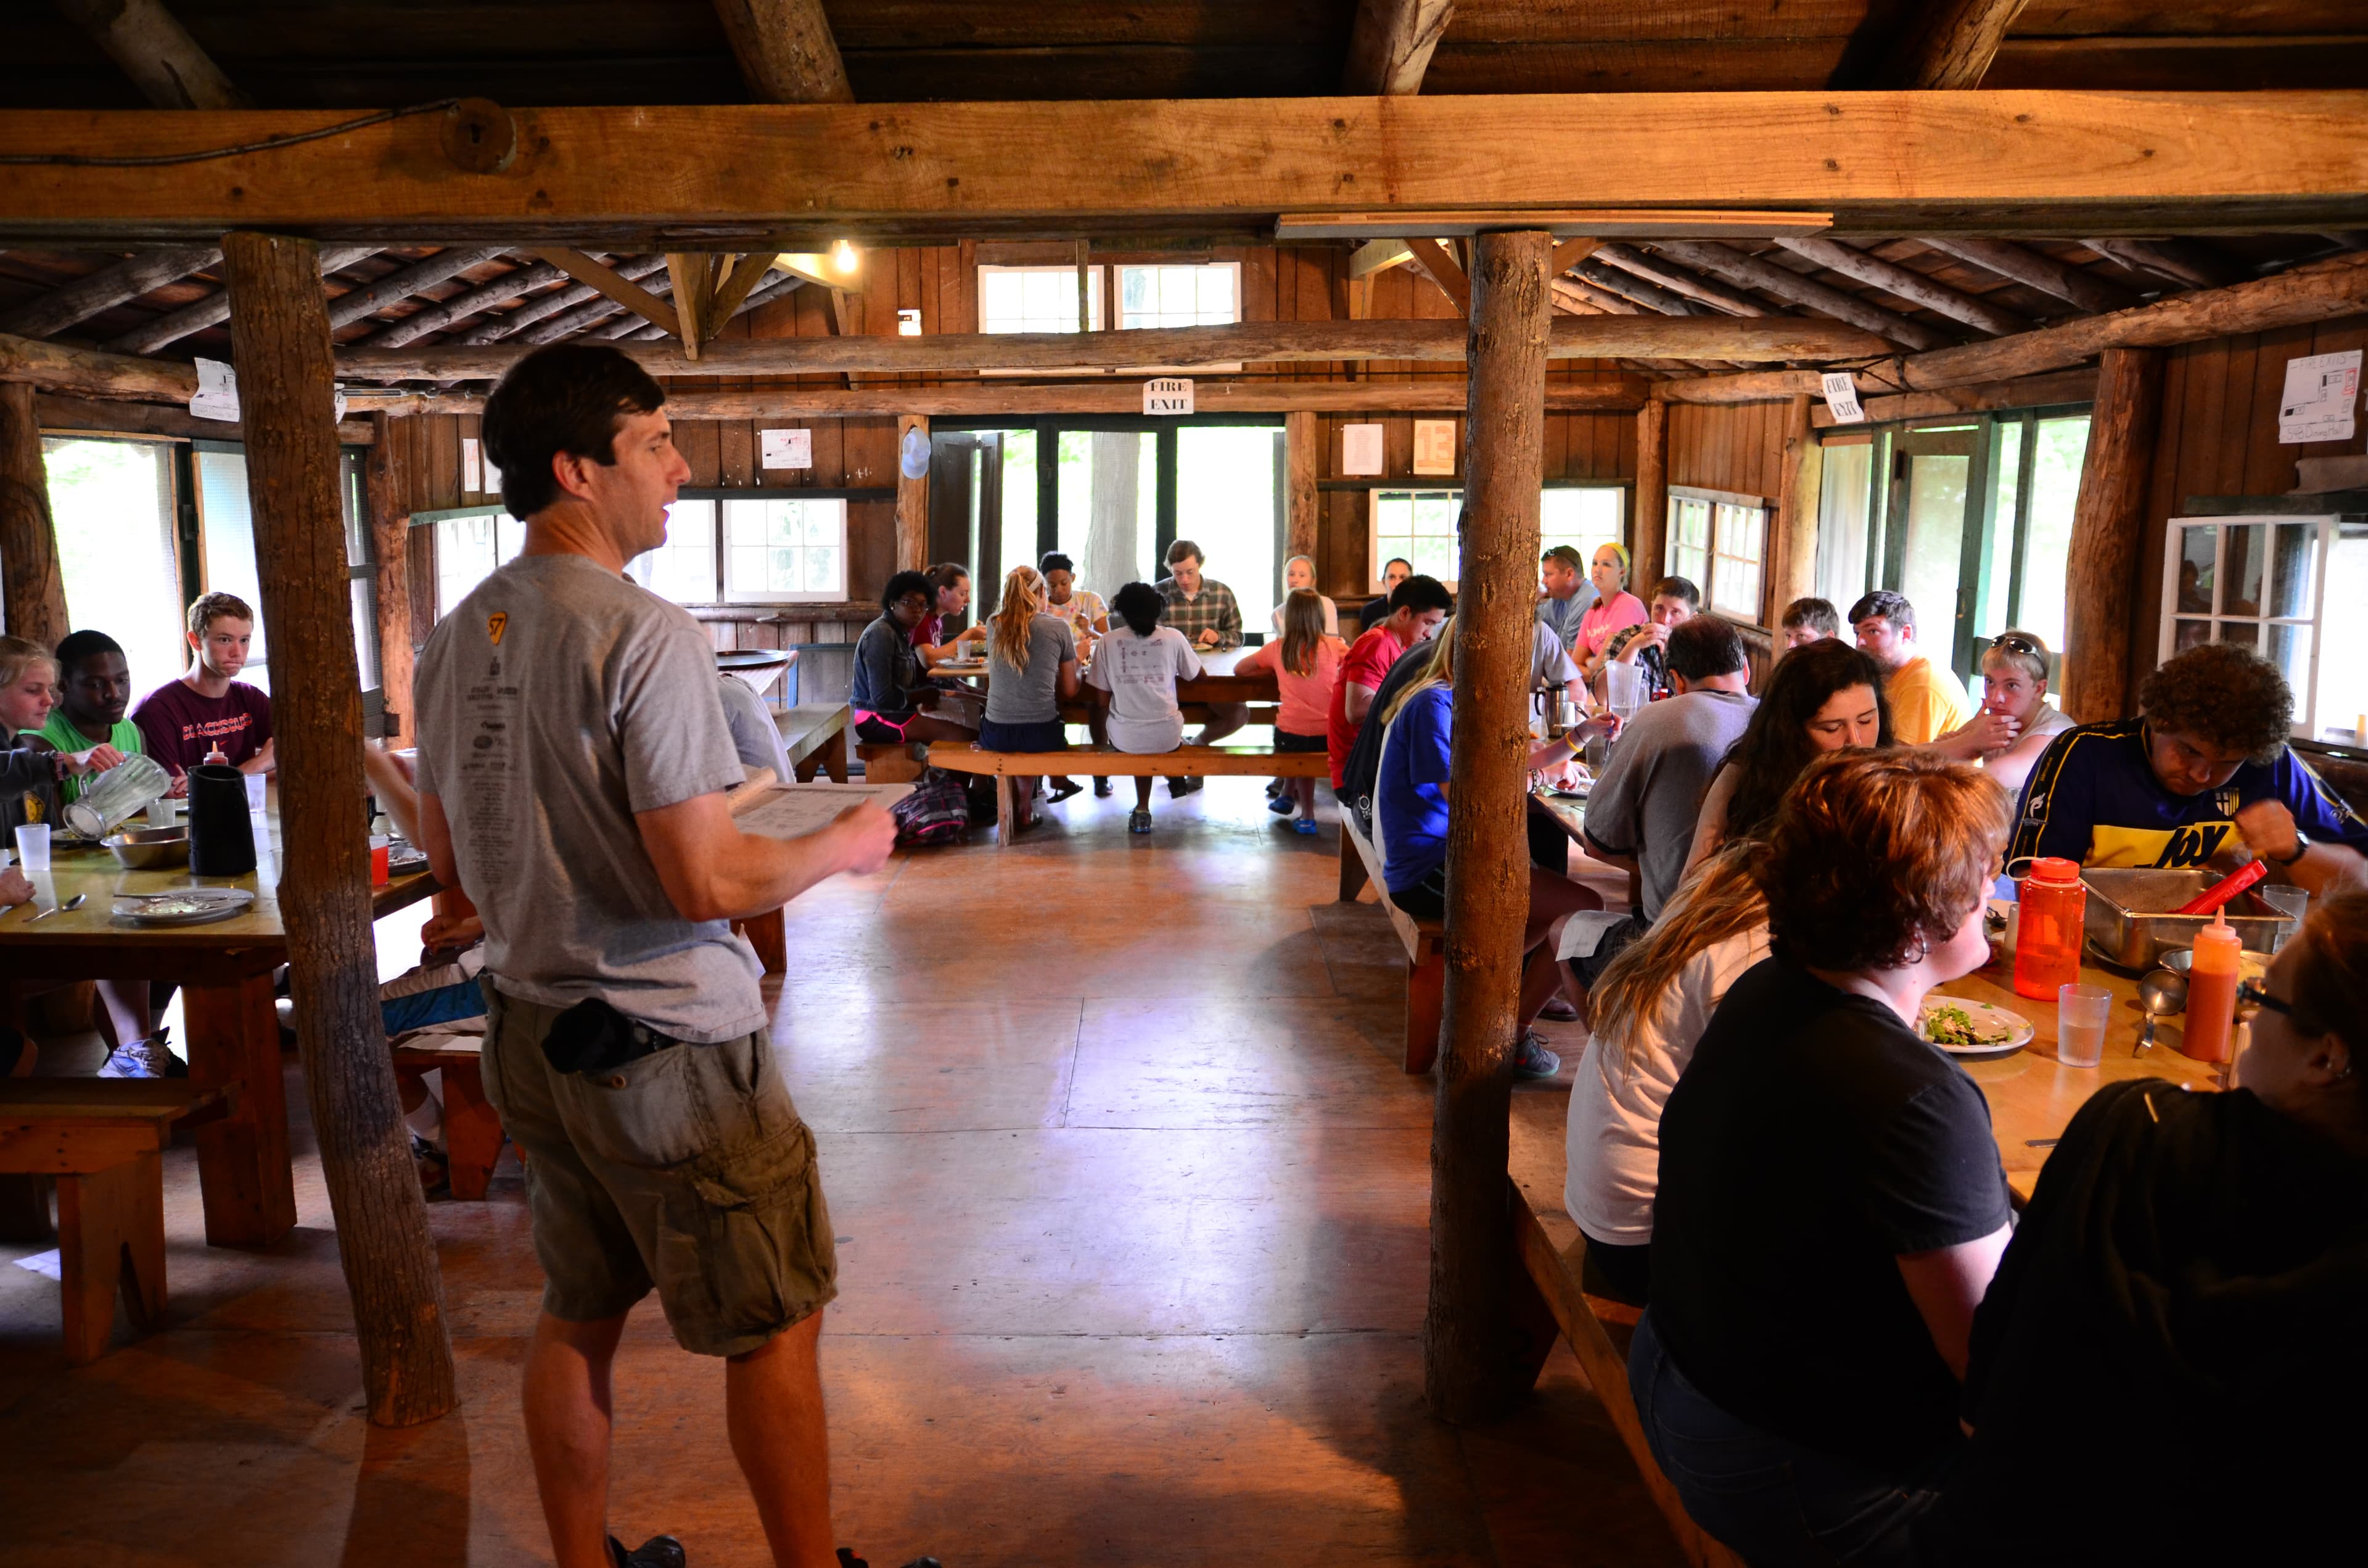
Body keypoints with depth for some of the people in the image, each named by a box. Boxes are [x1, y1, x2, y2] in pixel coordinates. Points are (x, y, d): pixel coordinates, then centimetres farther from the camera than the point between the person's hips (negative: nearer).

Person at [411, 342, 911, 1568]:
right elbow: (708, 885, -24)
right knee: (774, 1328, 8)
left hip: (528, 1032, 8)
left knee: (577, 1316, 21)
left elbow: (451, 861, 12)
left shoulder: (459, 637, 4)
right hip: (664, 1046, -8)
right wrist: (845, 845, -8)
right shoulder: (645, 636, -21)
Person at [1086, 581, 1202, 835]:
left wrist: (1101, 743, 16)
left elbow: (1102, 701, 1)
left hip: (1124, 738, 0)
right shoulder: (1173, 638, -4)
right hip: (1166, 736, 0)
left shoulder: (1109, 641, -3)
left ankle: (1143, 810, 32)